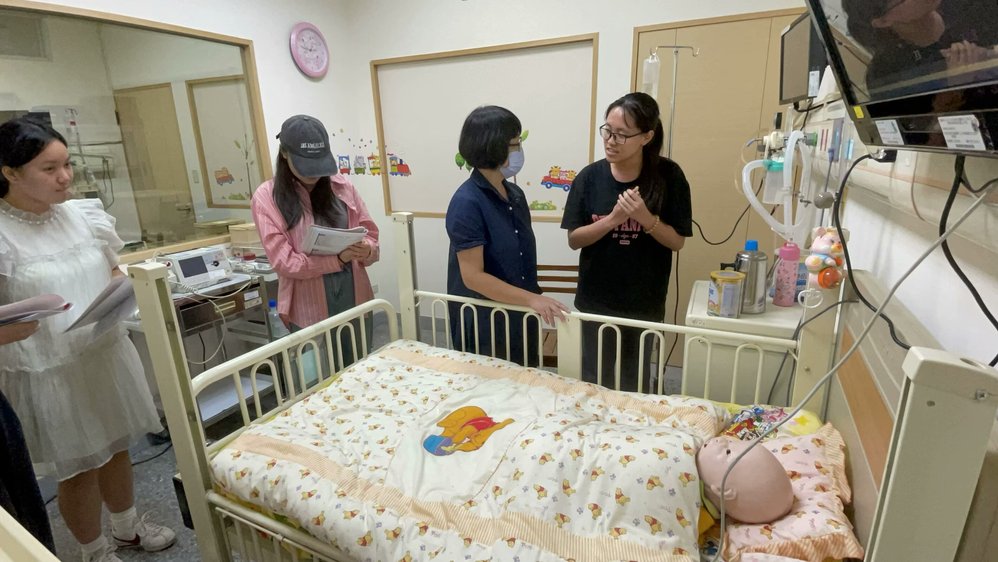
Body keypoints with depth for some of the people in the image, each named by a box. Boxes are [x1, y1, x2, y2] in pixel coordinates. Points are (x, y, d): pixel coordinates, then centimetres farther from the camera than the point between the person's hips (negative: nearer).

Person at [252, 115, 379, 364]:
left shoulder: (342, 186, 3)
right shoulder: (267, 197, -6)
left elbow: (371, 235, 6)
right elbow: (284, 262, -11)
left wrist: (365, 250, -17)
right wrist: (338, 259, -23)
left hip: (356, 299, 3)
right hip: (309, 310, -3)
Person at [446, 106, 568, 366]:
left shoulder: (515, 194, 4)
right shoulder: (467, 203, -19)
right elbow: (472, 277, -23)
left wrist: (535, 301, 10)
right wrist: (532, 299, -25)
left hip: (521, 318, 7)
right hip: (484, 325, -7)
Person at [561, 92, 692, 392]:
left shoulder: (668, 175, -9)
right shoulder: (590, 176, -8)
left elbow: (677, 241, -7)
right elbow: (574, 239, -7)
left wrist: (645, 217, -25)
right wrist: (613, 219, -23)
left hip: (645, 302, 0)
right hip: (596, 300, 0)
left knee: (636, 381, 17)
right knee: (596, 379, 15)